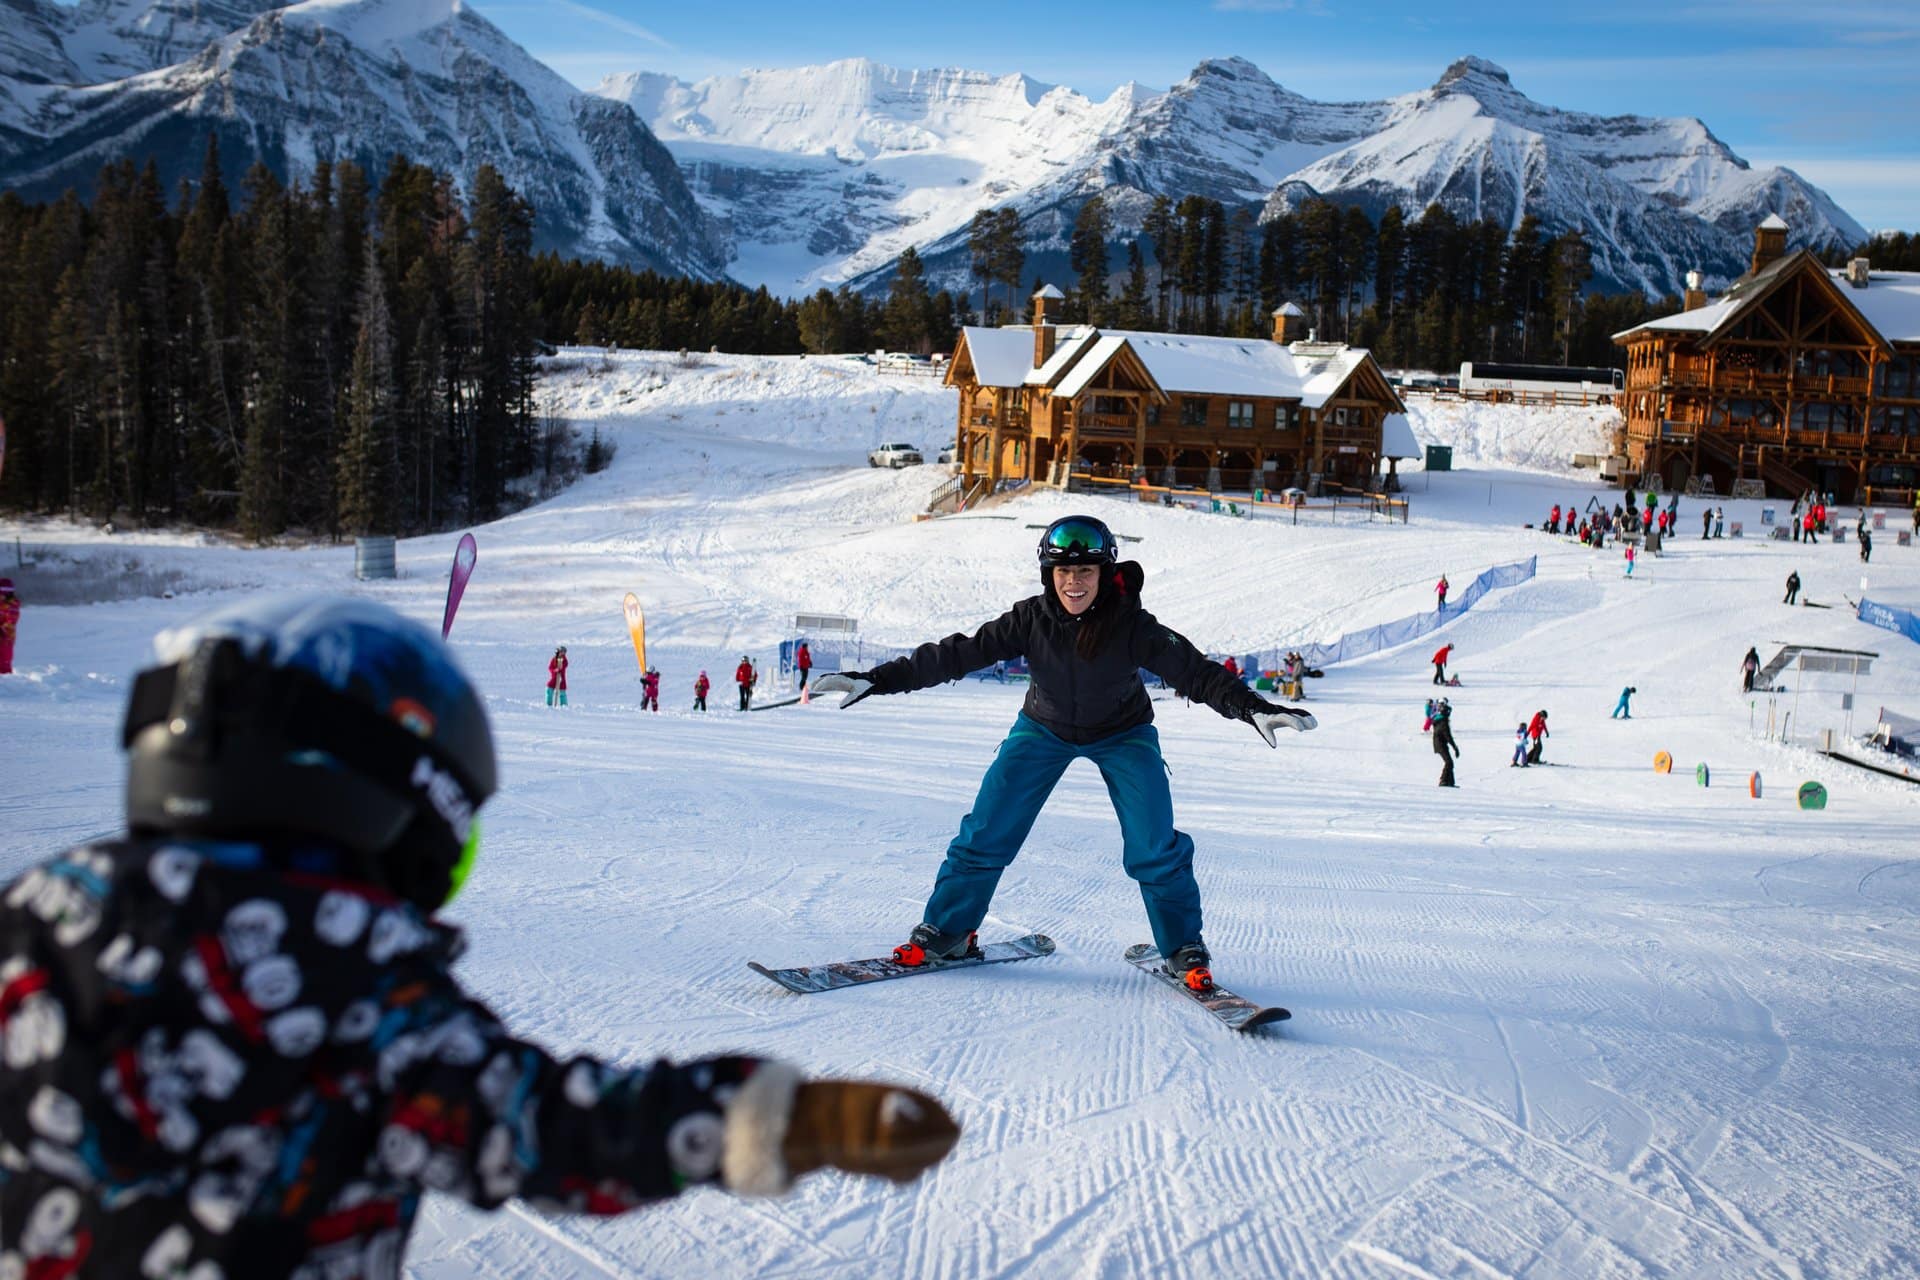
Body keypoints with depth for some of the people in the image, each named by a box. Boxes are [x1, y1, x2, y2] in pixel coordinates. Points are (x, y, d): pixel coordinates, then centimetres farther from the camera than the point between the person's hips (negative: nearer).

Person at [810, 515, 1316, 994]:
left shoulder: (1132, 626, -28)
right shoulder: (1031, 618, -23)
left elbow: (1196, 671, -32)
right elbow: (957, 654, -22)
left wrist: (1253, 707, -48)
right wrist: (876, 679, -27)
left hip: (1122, 734, -1)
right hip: (1044, 728, 2)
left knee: (1154, 847, -14)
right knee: (986, 832, -6)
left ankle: (1184, 950, 7)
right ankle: (944, 933, 12)